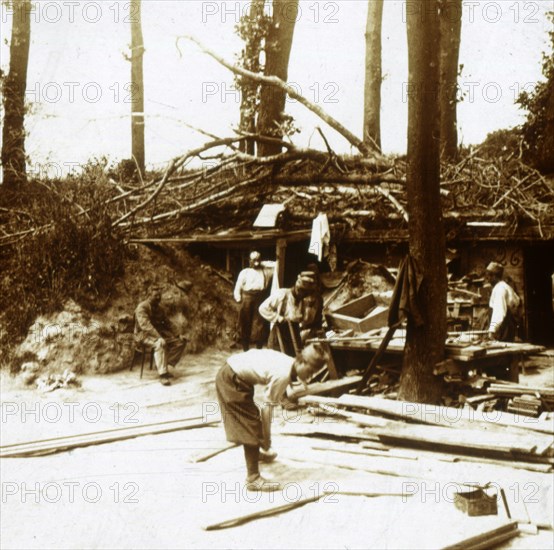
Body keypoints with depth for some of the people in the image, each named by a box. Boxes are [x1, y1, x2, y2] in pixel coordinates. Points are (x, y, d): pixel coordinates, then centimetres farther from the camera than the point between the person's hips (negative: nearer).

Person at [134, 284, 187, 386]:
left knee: (180, 342, -7)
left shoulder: (158, 308, 16)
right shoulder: (142, 307, -12)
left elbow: (165, 323, 22)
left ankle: (163, 365, -9)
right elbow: (145, 325, -26)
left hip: (159, 333, 8)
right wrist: (159, 337, -36)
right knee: (160, 344, -38)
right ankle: (162, 374, -38)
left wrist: (175, 335, 4)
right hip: (144, 335, -8)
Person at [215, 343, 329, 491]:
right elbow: (267, 407, -23)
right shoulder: (283, 374, -25)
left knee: (253, 418, 28)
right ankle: (253, 479, -3)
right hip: (231, 380, -10)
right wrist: (267, 444, -17)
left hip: (232, 373, 10)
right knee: (251, 426, -6)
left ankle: (255, 453, 52)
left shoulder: (288, 363, 1)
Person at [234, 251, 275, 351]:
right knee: (245, 325, 4)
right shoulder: (245, 272, 7)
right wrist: (239, 299, -6)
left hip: (259, 299, 1)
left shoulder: (265, 271, 13)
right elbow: (238, 287, 4)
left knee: (259, 326, -2)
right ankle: (245, 351, 12)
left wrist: (263, 264, 8)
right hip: (247, 299, -1)